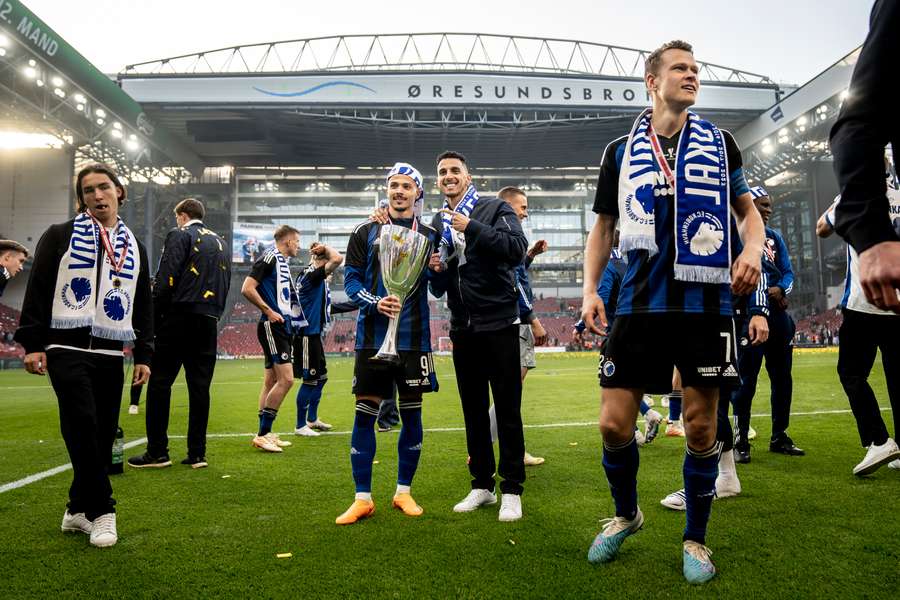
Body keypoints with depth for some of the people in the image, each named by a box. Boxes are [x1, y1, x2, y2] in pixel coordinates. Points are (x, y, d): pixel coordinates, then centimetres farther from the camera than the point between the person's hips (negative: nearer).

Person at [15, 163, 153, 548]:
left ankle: (79, 509, 19)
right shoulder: (59, 236, 4)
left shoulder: (134, 247, 15)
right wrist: (32, 344, -7)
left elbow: (144, 306, 16)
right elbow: (37, 291, 0)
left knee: (103, 435, 4)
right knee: (83, 425, -14)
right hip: (66, 349, -4)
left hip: (110, 355, 4)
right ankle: (101, 510, -4)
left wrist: (143, 354, 11)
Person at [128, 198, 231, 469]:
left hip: (180, 315, -6)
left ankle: (157, 452, 3)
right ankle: (197, 454, 7)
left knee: (160, 383, 1)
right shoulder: (221, 242, 21)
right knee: (200, 386, 6)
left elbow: (165, 279, -11)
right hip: (209, 322, 6)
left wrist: (154, 320, -6)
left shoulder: (180, 235, 0)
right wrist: (214, 314, 18)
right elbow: (225, 285, 18)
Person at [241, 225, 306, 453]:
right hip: (272, 328, -10)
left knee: (272, 381, 11)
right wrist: (269, 311, -17)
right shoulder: (269, 258, -9)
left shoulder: (283, 263, 19)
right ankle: (262, 434, -8)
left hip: (283, 328, 10)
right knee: (286, 378, -14)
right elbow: (247, 288, -17)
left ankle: (265, 433, 18)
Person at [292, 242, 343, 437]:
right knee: (310, 379, -4)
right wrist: (325, 248, -12)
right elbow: (337, 258, -25)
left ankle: (312, 419, 30)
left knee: (321, 376, 18)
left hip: (313, 334, 11)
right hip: (308, 335, -11)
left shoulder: (307, 275, 13)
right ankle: (300, 426, 6)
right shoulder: (312, 275, -16)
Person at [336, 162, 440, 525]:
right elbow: (351, 279, 1)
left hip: (413, 337, 1)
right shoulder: (365, 232, 7)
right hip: (373, 336, 0)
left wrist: (437, 270, -13)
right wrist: (375, 303, -17)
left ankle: (404, 492, 22)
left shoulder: (429, 235, 8)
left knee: (412, 414, 7)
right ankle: (363, 498, 13)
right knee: (364, 414, 1)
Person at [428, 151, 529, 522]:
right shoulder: (436, 225, 14)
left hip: (498, 324, -5)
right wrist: (435, 271, -5)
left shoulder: (495, 209, 0)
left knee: (507, 410, 1)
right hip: (462, 327, 5)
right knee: (473, 411, 12)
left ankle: (511, 490, 11)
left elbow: (517, 250, -18)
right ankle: (481, 485, 24)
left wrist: (472, 227, -20)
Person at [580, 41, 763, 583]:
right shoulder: (621, 151, 11)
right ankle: (626, 514, 27)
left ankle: (696, 539, 24)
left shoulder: (718, 142, 12)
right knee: (614, 423, -2)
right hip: (641, 303, 0)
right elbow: (604, 226, 15)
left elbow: (748, 209, 17)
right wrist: (590, 289, 2)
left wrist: (753, 250, -5)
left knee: (701, 426, 3)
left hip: (706, 301, 0)